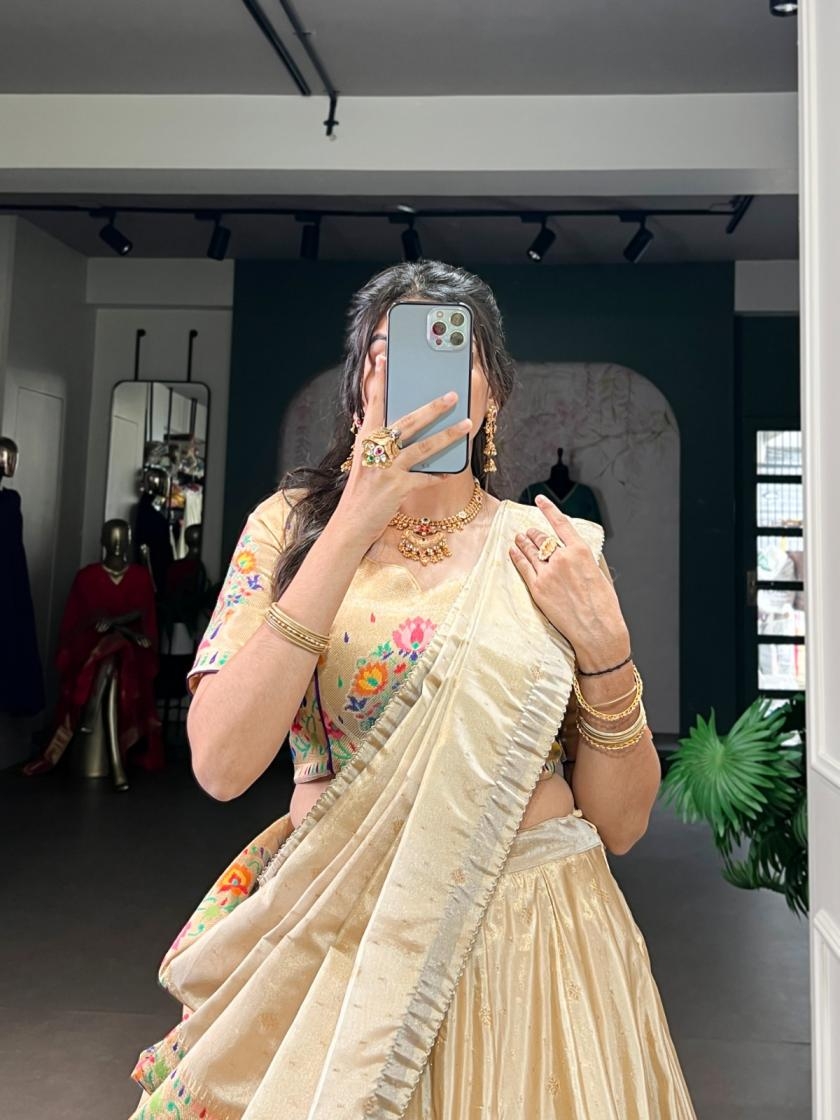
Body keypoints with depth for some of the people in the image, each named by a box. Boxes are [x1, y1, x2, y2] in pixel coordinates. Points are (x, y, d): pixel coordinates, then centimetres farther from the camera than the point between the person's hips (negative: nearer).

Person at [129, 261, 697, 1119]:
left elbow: (621, 823, -1)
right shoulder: (292, 523, -3)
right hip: (336, 934, 0)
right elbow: (220, 764, -19)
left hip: (530, 936, 1)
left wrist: (603, 645, -16)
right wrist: (354, 528, -23)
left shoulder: (550, 549, -3)